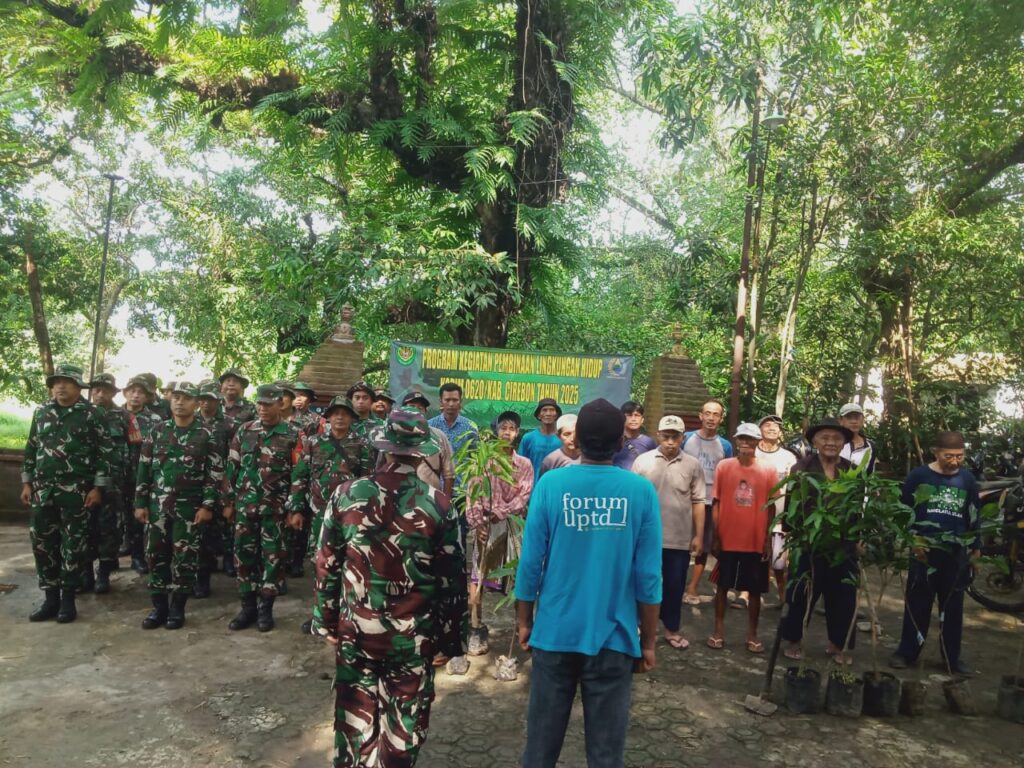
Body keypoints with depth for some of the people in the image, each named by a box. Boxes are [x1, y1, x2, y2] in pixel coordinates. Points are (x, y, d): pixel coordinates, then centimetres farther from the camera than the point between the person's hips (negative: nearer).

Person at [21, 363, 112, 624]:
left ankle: (68, 598, 13)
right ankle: (51, 597, 19)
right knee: (42, 543, 7)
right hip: (43, 489, 4)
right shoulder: (41, 412, 9)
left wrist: (97, 487, -10)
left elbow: (104, 452, -6)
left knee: (73, 544, 2)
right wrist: (27, 483, 9)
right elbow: (31, 449, 14)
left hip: (76, 490, -4)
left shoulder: (91, 414, -4)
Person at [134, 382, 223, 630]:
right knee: (156, 555, 8)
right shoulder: (158, 431, 6)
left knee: (184, 558, 3)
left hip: (189, 508, -3)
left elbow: (216, 473, -5)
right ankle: (159, 606, 22)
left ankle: (177, 608, 16)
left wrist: (208, 505, -10)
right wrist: (140, 503, 4)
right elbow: (144, 468, 8)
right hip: (157, 506, 3)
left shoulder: (206, 435, -4)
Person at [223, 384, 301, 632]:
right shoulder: (244, 431, 6)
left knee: (272, 556, 4)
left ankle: (266, 608, 16)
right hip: (245, 504, 3)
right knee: (243, 554, 8)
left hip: (275, 507, -3)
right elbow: (232, 467, 8)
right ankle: (248, 606, 21)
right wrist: (228, 502, 6)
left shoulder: (292, 435, -4)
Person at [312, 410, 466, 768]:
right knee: (404, 724, 16)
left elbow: (327, 564, 0)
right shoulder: (438, 505, -12)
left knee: (356, 718, 19)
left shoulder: (346, 494, -7)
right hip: (414, 637, -2)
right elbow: (452, 578, -8)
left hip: (355, 630, 2)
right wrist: (450, 638, 3)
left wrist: (326, 620, 12)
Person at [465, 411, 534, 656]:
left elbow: (524, 497, -2)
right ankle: (476, 629, 4)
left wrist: (499, 513, -13)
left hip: (514, 524, 1)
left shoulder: (525, 464, 7)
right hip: (486, 524, -1)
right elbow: (473, 493, -3)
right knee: (477, 577, -4)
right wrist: (476, 523, -12)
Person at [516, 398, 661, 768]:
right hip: (614, 636, 0)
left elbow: (530, 562, -6)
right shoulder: (641, 491, -10)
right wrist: (648, 640, 4)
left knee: (542, 738, 17)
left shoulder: (550, 484, -9)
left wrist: (524, 621, 8)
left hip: (555, 633, 1)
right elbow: (648, 575, -7)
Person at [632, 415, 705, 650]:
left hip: (680, 538, 0)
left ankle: (671, 629, 26)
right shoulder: (642, 461, -3)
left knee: (674, 585, 11)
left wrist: (699, 535, 0)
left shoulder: (692, 465, -1)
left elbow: (697, 502, 1)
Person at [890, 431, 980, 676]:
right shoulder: (918, 476, -5)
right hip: (923, 552, -2)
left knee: (953, 608, 11)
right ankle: (907, 652, 15)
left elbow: (974, 517, 13)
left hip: (956, 555, 3)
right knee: (917, 605, 5)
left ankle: (953, 657, 23)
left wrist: (975, 549, 13)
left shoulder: (968, 480, 5)